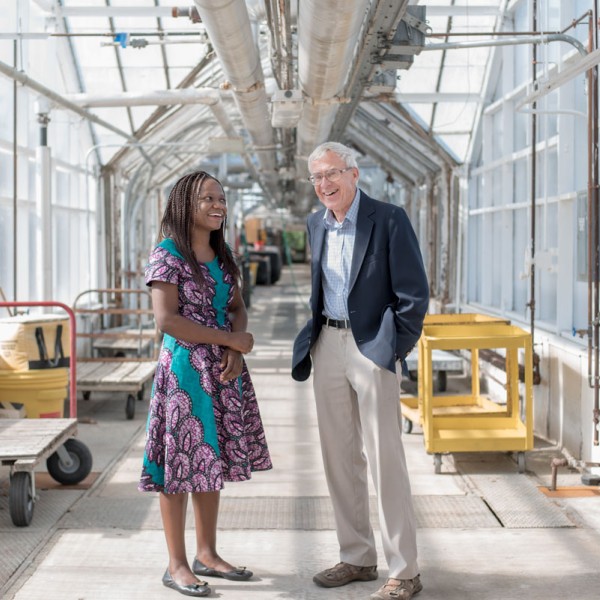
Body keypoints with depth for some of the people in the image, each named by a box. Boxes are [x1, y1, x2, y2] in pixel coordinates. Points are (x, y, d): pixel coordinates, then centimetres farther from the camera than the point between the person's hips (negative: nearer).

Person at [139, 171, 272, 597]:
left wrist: (236, 352, -8)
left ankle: (207, 554, 23)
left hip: (223, 370, 7)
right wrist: (230, 339, -15)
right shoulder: (168, 255, -10)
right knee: (181, 463, -1)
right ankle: (177, 565, 7)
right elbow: (167, 318, -18)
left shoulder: (222, 255, 12)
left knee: (213, 459, 12)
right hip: (184, 368, -7)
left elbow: (238, 309, 12)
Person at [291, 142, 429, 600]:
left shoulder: (389, 219, -9)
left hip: (371, 346, -7)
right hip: (327, 347, 7)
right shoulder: (316, 224, 11)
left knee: (384, 458, -6)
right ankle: (358, 558, 23)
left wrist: (395, 349, -11)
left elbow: (414, 293, -10)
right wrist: (313, 336, 12)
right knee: (339, 456, 11)